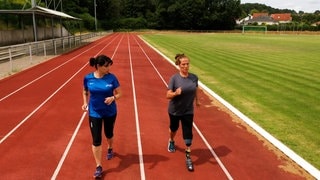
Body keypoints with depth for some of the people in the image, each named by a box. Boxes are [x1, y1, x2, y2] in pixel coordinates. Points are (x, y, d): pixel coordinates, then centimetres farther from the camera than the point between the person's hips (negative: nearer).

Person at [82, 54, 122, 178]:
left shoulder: (112, 77, -14)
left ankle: (110, 149, 56)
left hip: (110, 112, 1)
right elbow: (85, 92, 7)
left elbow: (119, 94, -8)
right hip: (94, 113, 0)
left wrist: (113, 98, -28)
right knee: (96, 140, -1)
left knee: (109, 134, 22)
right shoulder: (88, 78, -11)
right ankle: (98, 167, 12)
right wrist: (85, 103, -8)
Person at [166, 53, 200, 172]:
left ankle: (188, 157, 12)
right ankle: (171, 142, 55)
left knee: (188, 133, -1)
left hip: (188, 111, 1)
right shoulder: (174, 78, -19)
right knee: (174, 128, 23)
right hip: (174, 110, -1)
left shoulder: (194, 77, -10)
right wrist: (176, 93, -39)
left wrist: (197, 100, 22)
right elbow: (168, 95, -19)